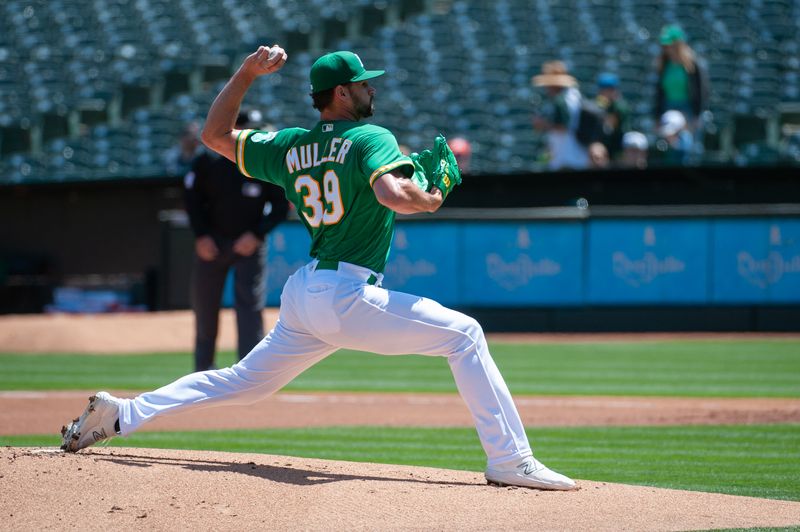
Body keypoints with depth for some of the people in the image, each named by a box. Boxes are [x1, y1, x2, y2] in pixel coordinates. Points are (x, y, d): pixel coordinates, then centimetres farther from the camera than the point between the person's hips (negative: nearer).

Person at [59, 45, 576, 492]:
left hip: (302, 295, 7)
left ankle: (122, 414, 19)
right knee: (464, 334, -6)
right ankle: (509, 460, -14)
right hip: (348, 297, -7)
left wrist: (246, 74, 22)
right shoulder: (372, 139, -6)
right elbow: (395, 195, -26)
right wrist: (432, 196, -5)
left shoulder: (291, 147, 14)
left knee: (245, 382, 23)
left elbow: (216, 135, 24)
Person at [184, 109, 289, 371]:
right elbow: (193, 197, 2)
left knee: (250, 308, -11)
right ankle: (203, 368, 26)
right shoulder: (207, 163, -10)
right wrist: (201, 236, -6)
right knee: (204, 308, 8)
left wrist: (257, 235, -15)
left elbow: (281, 206, -4)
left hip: (250, 243, -2)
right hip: (211, 242, 2)